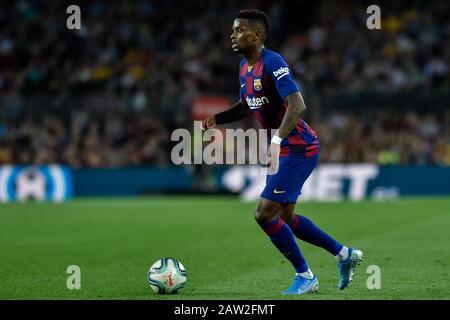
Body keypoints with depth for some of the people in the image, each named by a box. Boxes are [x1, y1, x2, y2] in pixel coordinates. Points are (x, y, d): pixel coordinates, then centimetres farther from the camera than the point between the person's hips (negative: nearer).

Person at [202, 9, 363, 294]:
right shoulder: (245, 67, 8)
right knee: (284, 218, 15)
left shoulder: (273, 64, -21)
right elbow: (247, 107, 22)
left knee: (264, 214, -12)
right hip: (283, 150, 10)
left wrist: (277, 140, -41)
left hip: (299, 150, -10)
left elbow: (297, 106, -31)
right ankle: (345, 254, 28)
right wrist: (217, 119, 4)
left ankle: (305, 276, 2)